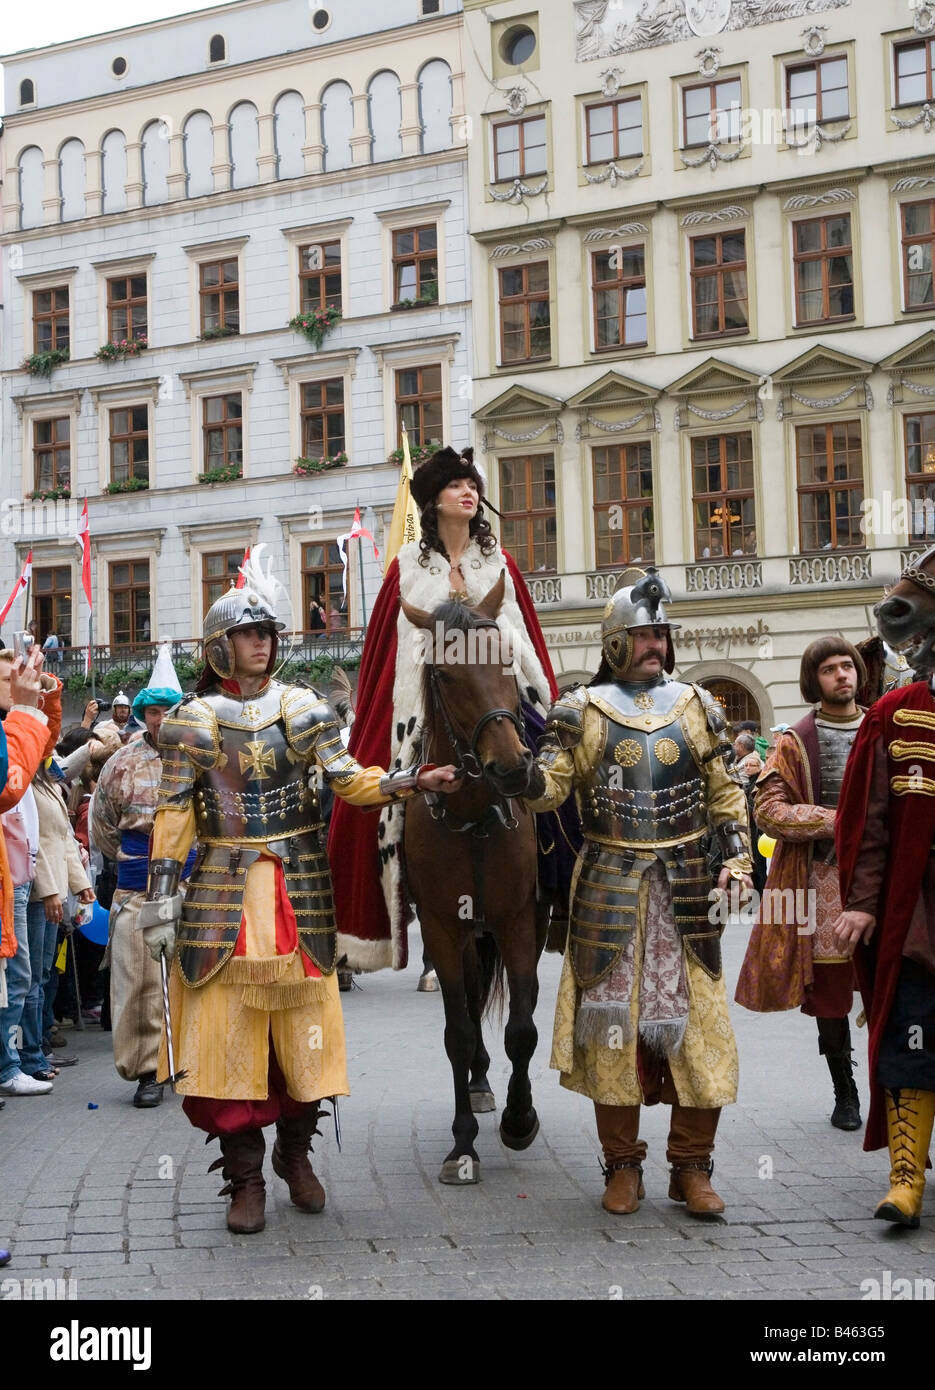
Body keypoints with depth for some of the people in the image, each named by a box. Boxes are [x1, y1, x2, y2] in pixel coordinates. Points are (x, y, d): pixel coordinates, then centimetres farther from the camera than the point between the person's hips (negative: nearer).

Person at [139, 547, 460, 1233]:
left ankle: (296, 1152, 27)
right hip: (224, 893, -1)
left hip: (299, 889, 1)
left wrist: (413, 781, -16)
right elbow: (174, 814, 2)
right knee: (228, 1029, -2)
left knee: (303, 1027, 6)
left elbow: (348, 779, -1)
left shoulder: (303, 708, 7)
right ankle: (246, 1179, 9)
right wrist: (162, 893, -4)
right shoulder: (195, 720, 4)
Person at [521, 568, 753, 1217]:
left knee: (698, 1019, 1)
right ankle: (623, 1167, 15)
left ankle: (692, 1167, 13)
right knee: (611, 1017, 2)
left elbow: (725, 791, 12)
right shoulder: (583, 709, 3)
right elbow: (548, 786, -5)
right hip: (609, 887, -2)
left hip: (687, 886, 2)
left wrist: (736, 854, 0)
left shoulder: (696, 705, 9)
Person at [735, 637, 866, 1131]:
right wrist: (837, 819, -15)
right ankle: (844, 1092, 19)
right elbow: (768, 811, -6)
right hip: (821, 882, -1)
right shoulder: (796, 742, 2)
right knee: (829, 993, 5)